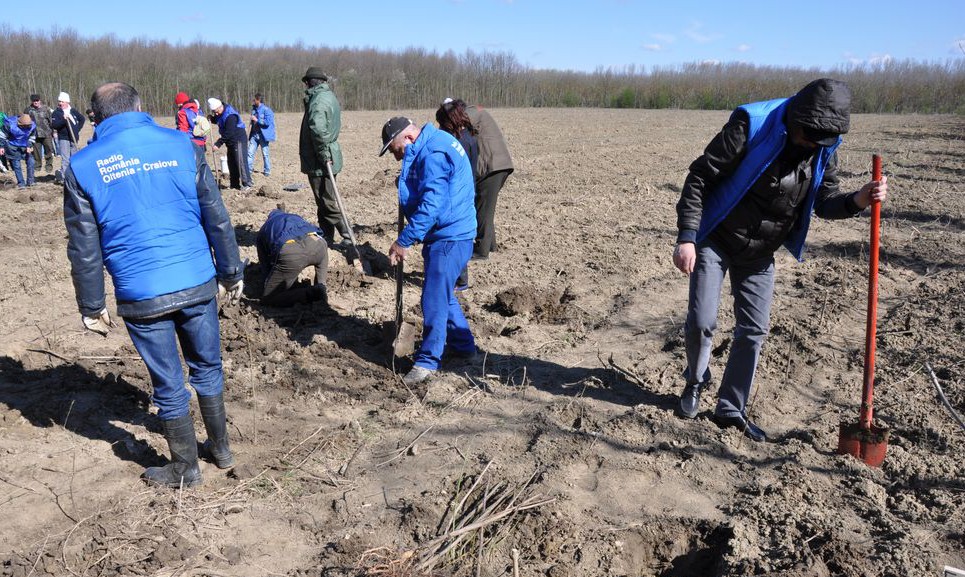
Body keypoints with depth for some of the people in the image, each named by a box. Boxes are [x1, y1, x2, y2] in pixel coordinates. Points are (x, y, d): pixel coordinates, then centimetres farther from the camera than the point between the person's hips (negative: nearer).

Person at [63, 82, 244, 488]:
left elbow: (84, 249, 1)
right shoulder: (180, 145, 0)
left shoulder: (82, 167, -2)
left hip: (141, 298, -1)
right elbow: (217, 218, 2)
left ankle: (185, 468, 30)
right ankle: (220, 448, 36)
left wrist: (92, 308, 10)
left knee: (169, 386, 13)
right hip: (198, 284, 1)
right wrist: (231, 274, 11)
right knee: (207, 367, 20)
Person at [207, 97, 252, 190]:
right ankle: (234, 184, 16)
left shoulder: (230, 116, -24)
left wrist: (218, 143, -22)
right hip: (231, 142, 10)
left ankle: (247, 183, -9)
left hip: (239, 140, -10)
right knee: (231, 162, 11)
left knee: (241, 162, -11)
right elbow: (218, 121, 28)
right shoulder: (221, 114, 6)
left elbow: (228, 133, -26)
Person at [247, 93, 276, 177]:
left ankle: (267, 171, 15)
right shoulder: (254, 109, 12)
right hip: (254, 134, 7)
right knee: (250, 152, 2)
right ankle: (248, 170, 7)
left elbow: (267, 122, -21)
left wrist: (257, 120, -18)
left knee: (265, 154, 4)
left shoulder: (266, 110, -12)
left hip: (263, 135, -7)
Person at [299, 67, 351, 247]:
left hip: (319, 162, -10)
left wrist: (324, 154, -25)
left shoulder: (318, 100, -17)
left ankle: (347, 236, 0)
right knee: (324, 201, 16)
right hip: (327, 159, 10)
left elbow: (318, 129, -32)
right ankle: (326, 237, 23)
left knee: (327, 202, -3)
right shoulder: (330, 96, 15)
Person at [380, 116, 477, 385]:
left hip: (450, 238, -11)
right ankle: (462, 344, 32)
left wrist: (404, 241, -25)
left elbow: (430, 205, -27)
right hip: (445, 235, 11)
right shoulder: (430, 147, 14)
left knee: (434, 298, -7)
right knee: (441, 293, 20)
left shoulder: (434, 154, -20)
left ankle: (428, 360, 1)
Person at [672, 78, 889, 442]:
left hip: (760, 251, 5)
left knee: (753, 331, 6)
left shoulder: (824, 149, -5)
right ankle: (695, 381, 25)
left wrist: (858, 200, -18)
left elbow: (824, 203, 5)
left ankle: (730, 410, 20)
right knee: (701, 322, -6)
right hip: (715, 239, -5)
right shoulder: (751, 125, -22)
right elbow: (700, 178, -20)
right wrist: (686, 238, -24)